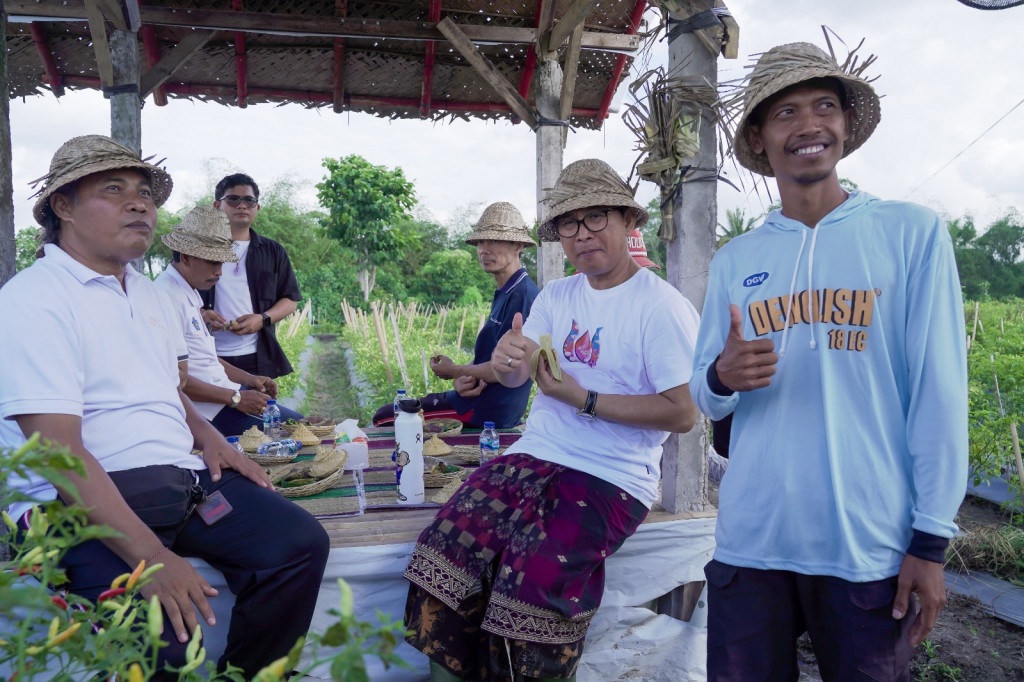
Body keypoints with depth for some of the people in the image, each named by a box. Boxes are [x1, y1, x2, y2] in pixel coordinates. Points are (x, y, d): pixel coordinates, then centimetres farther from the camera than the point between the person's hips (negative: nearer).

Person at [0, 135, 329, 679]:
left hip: (182, 480, 8)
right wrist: (150, 557, -28)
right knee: (158, 636, -32)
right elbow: (59, 450, -20)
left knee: (301, 541, -9)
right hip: (83, 506, -7)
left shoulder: (146, 293, 17)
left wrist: (206, 437, 8)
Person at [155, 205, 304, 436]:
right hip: (210, 411, -10)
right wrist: (235, 398, -18)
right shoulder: (168, 296, -17)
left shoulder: (191, 293, 16)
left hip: (227, 393, 10)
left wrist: (248, 379, 12)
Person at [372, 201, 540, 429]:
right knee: (386, 412, 20)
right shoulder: (504, 294, 13)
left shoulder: (523, 295, -20)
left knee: (384, 417, -8)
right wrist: (465, 378, -7)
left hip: (487, 413, -10)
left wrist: (455, 372, -9)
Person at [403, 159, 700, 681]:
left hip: (609, 480, -5)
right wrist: (507, 358, -18)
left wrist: (583, 400, -14)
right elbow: (514, 377, 7)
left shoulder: (661, 306, -7)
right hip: (531, 460, 6)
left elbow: (683, 413, -12)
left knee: (535, 579, -27)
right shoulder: (557, 296, 12)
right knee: (445, 548, -14)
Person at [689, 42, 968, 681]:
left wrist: (932, 538, -6)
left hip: (873, 547, -2)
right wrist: (721, 377, -14)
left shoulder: (913, 233, -2)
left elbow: (940, 394, -4)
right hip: (750, 541, 2)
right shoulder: (734, 261, 7)